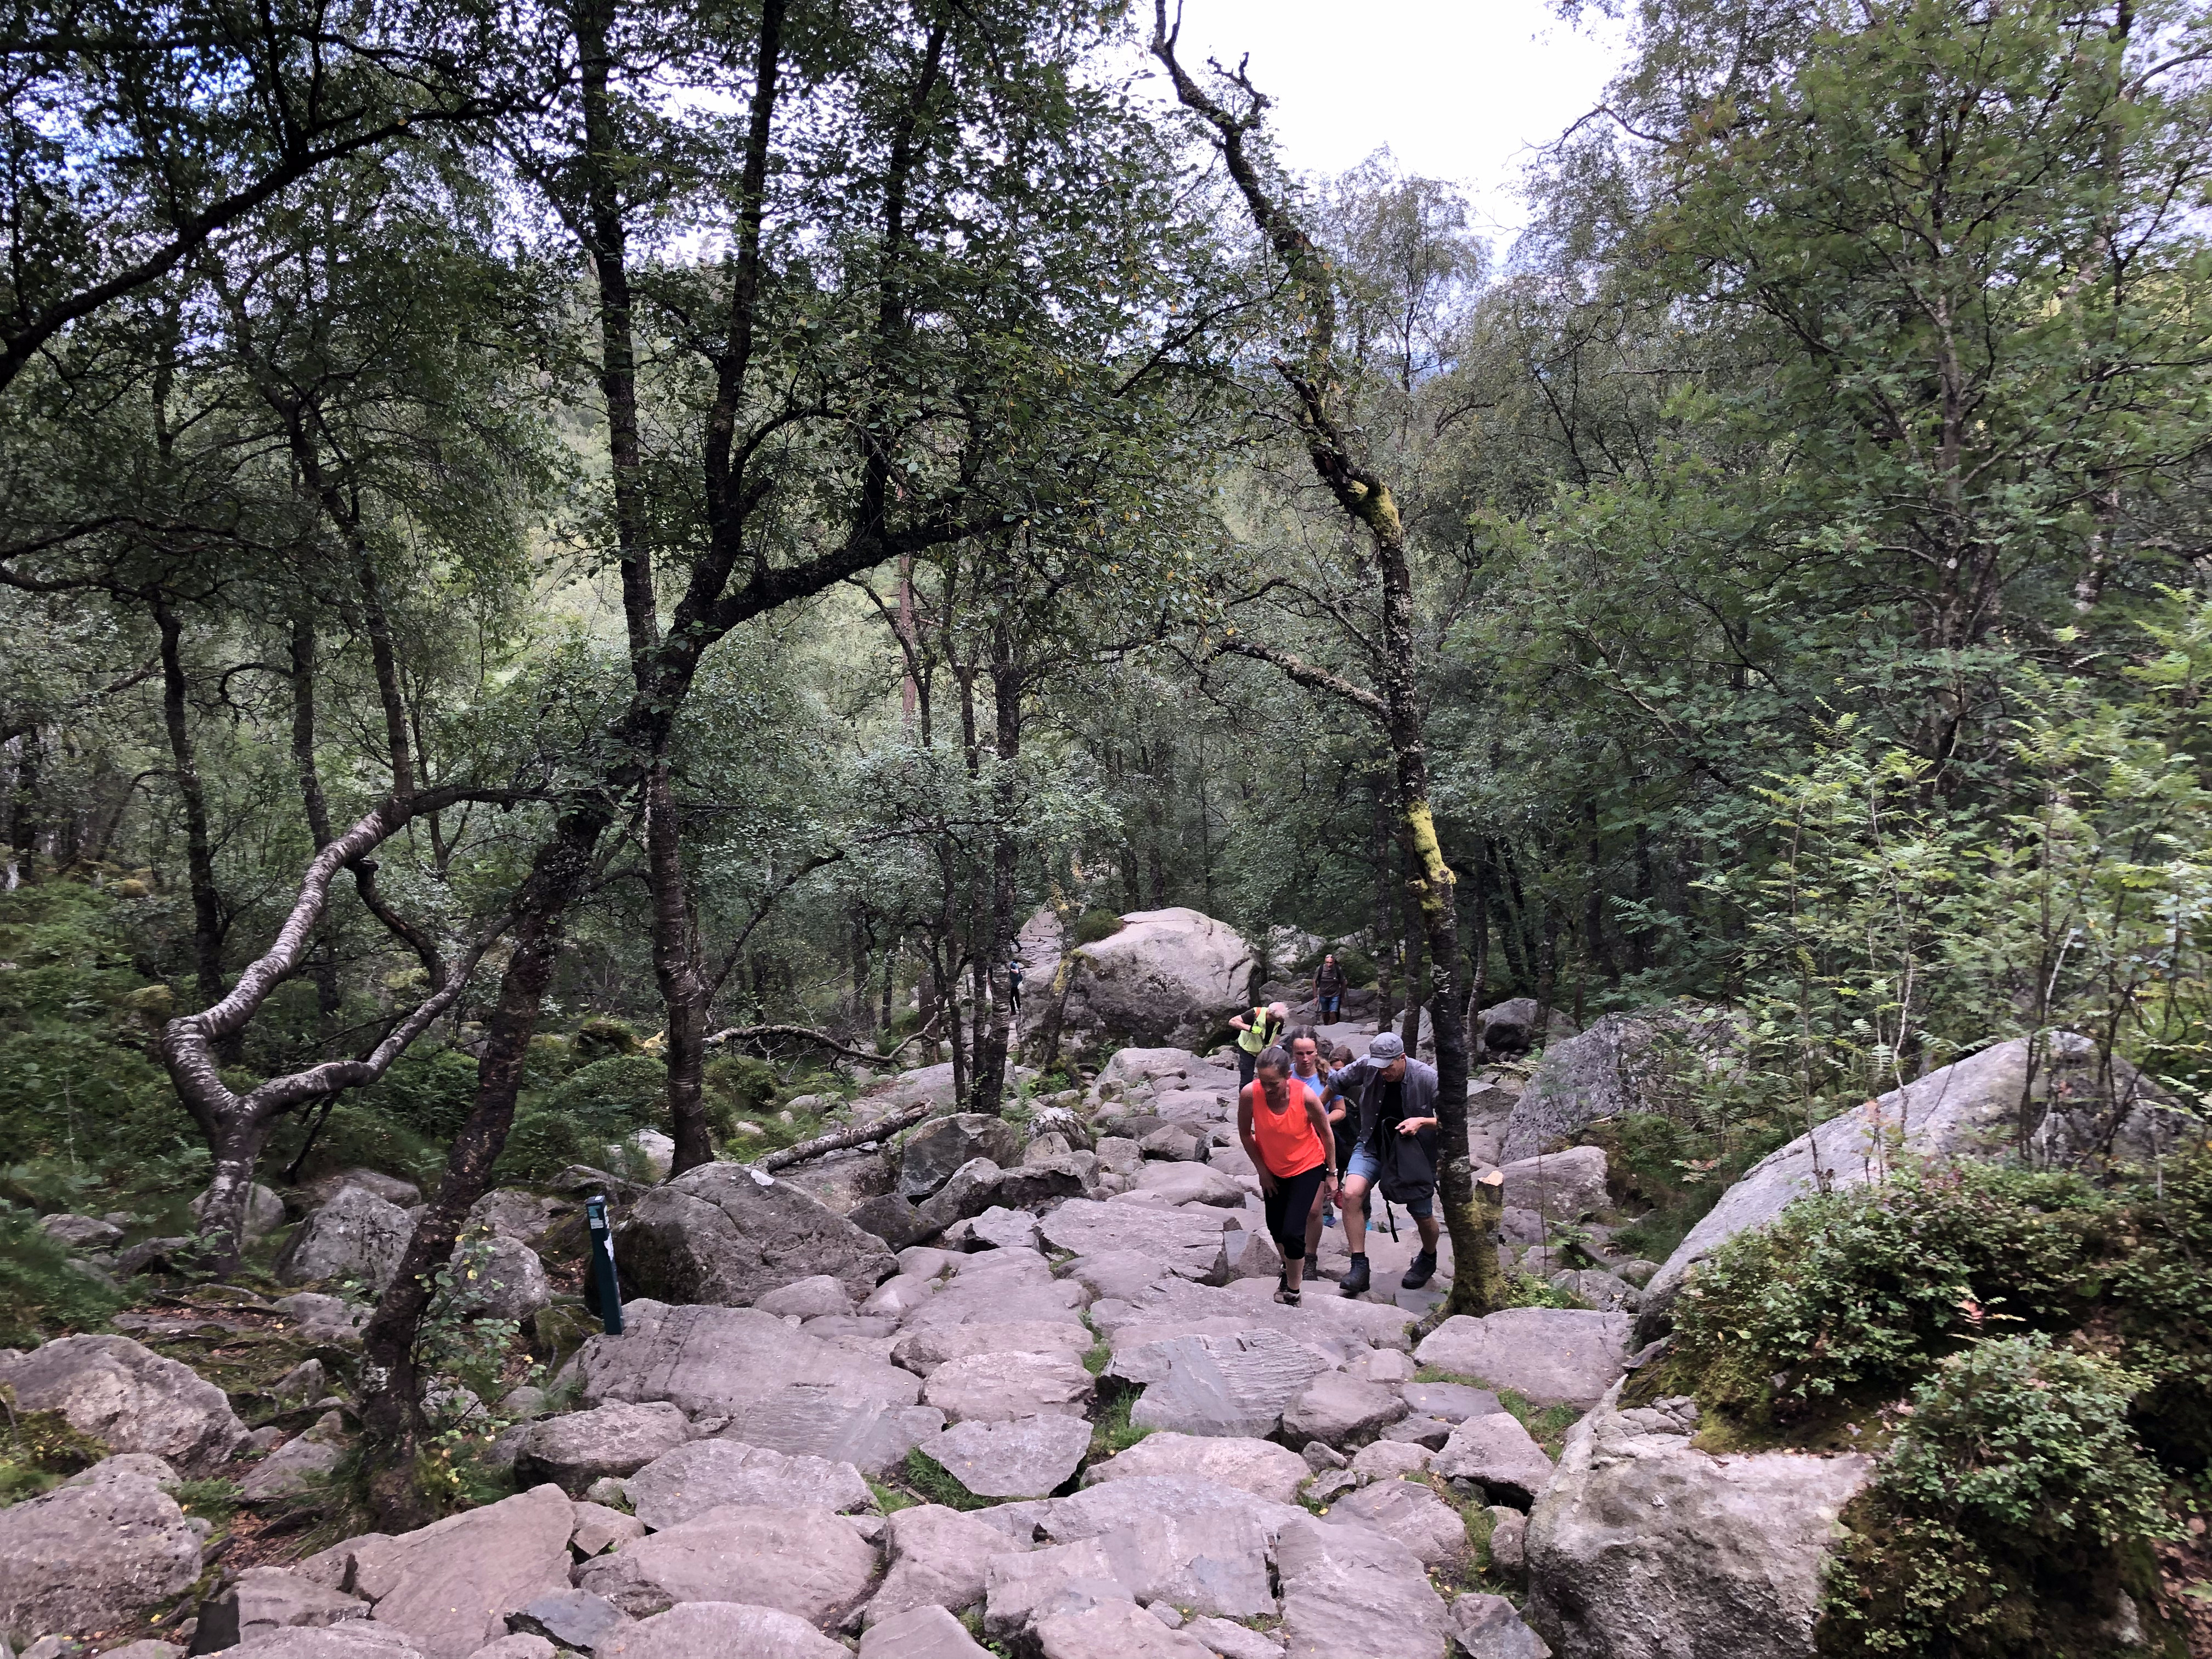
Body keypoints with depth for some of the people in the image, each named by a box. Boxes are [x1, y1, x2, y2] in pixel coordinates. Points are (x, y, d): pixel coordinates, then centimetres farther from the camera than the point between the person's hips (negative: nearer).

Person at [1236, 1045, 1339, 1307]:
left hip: (1308, 1168, -3)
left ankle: (1292, 1292, 11)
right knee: (1275, 1227, 19)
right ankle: (1292, 1268, 49)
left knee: (1292, 1232, -12)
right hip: (1272, 1169, 4)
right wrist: (1261, 1169, -4)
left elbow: (1326, 1134, -14)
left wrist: (1332, 1173, -5)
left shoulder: (1306, 1097, -32)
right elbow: (1245, 1133, -9)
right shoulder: (1249, 1094, -28)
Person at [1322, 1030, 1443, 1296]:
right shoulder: (1366, 1068, -14)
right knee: (1351, 1194, -23)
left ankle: (1428, 1259, 46)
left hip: (1414, 1153, -1)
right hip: (1372, 1146, 2)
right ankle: (1359, 1267, -14)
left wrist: (1423, 1121, -32)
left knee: (1423, 1216, 10)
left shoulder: (1427, 1078, -21)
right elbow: (1335, 1084, 5)